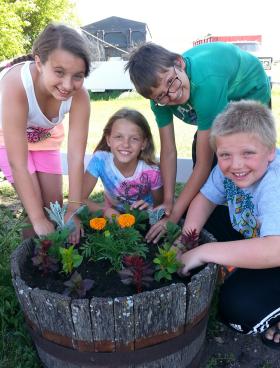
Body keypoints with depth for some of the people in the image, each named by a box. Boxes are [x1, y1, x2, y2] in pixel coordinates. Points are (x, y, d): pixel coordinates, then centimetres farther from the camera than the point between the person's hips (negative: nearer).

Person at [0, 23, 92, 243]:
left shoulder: (79, 95, -32)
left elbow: (76, 157, -30)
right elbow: (18, 164, -39)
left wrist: (73, 210, -34)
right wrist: (38, 219, -38)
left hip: (44, 136, 3)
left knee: (54, 204, 2)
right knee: (36, 206, -12)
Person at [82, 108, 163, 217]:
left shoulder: (152, 172, -24)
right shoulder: (100, 160, -23)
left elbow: (160, 205, -9)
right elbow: (81, 198, -18)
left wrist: (149, 209, -31)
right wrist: (105, 210, -35)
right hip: (112, 214, 1)